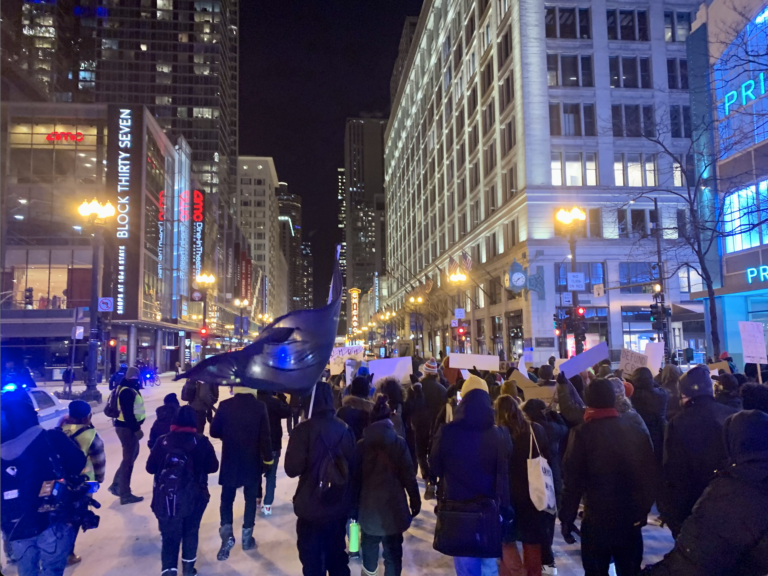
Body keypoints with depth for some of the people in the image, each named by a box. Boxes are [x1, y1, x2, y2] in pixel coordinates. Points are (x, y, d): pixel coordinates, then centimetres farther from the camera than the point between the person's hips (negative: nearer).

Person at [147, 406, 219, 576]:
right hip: (194, 497, 0)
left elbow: (150, 467, 2)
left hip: (166, 498, 0)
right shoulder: (201, 441, -7)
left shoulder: (163, 441, -4)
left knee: (170, 536, 8)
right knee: (191, 531, 20)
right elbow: (213, 467, -1)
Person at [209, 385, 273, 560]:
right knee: (252, 498, 15)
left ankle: (227, 534, 0)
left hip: (230, 460, 0)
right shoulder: (260, 406, -13)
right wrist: (268, 458, 1)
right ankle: (247, 536, 21)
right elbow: (265, 436, -11)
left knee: (227, 498, 14)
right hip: (253, 461, 0)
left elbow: (214, 431, -3)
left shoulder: (225, 405, -11)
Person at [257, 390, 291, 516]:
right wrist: (282, 397, -5)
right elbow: (287, 413, -8)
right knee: (271, 475, 6)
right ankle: (267, 505, 2)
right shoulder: (275, 401, -19)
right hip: (273, 445, -4)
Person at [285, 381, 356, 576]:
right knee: (337, 557, 21)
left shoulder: (305, 429, -17)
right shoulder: (345, 429, -2)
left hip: (312, 507, -4)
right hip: (340, 506, 5)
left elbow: (292, 469, -17)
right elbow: (352, 465, 8)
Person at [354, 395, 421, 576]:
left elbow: (356, 476, 0)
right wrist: (415, 501, 3)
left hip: (369, 505, 2)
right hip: (393, 505, -2)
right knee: (393, 549, 7)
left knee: (370, 542, 24)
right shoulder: (399, 442, -7)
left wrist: (354, 503, 10)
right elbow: (408, 474, -7)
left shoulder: (362, 444, -4)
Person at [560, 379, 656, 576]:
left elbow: (572, 479, -12)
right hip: (631, 517, 4)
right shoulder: (637, 431, 0)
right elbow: (650, 475, 3)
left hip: (597, 517, -4)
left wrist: (566, 517, -4)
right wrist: (643, 510, 14)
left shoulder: (583, 432, -12)